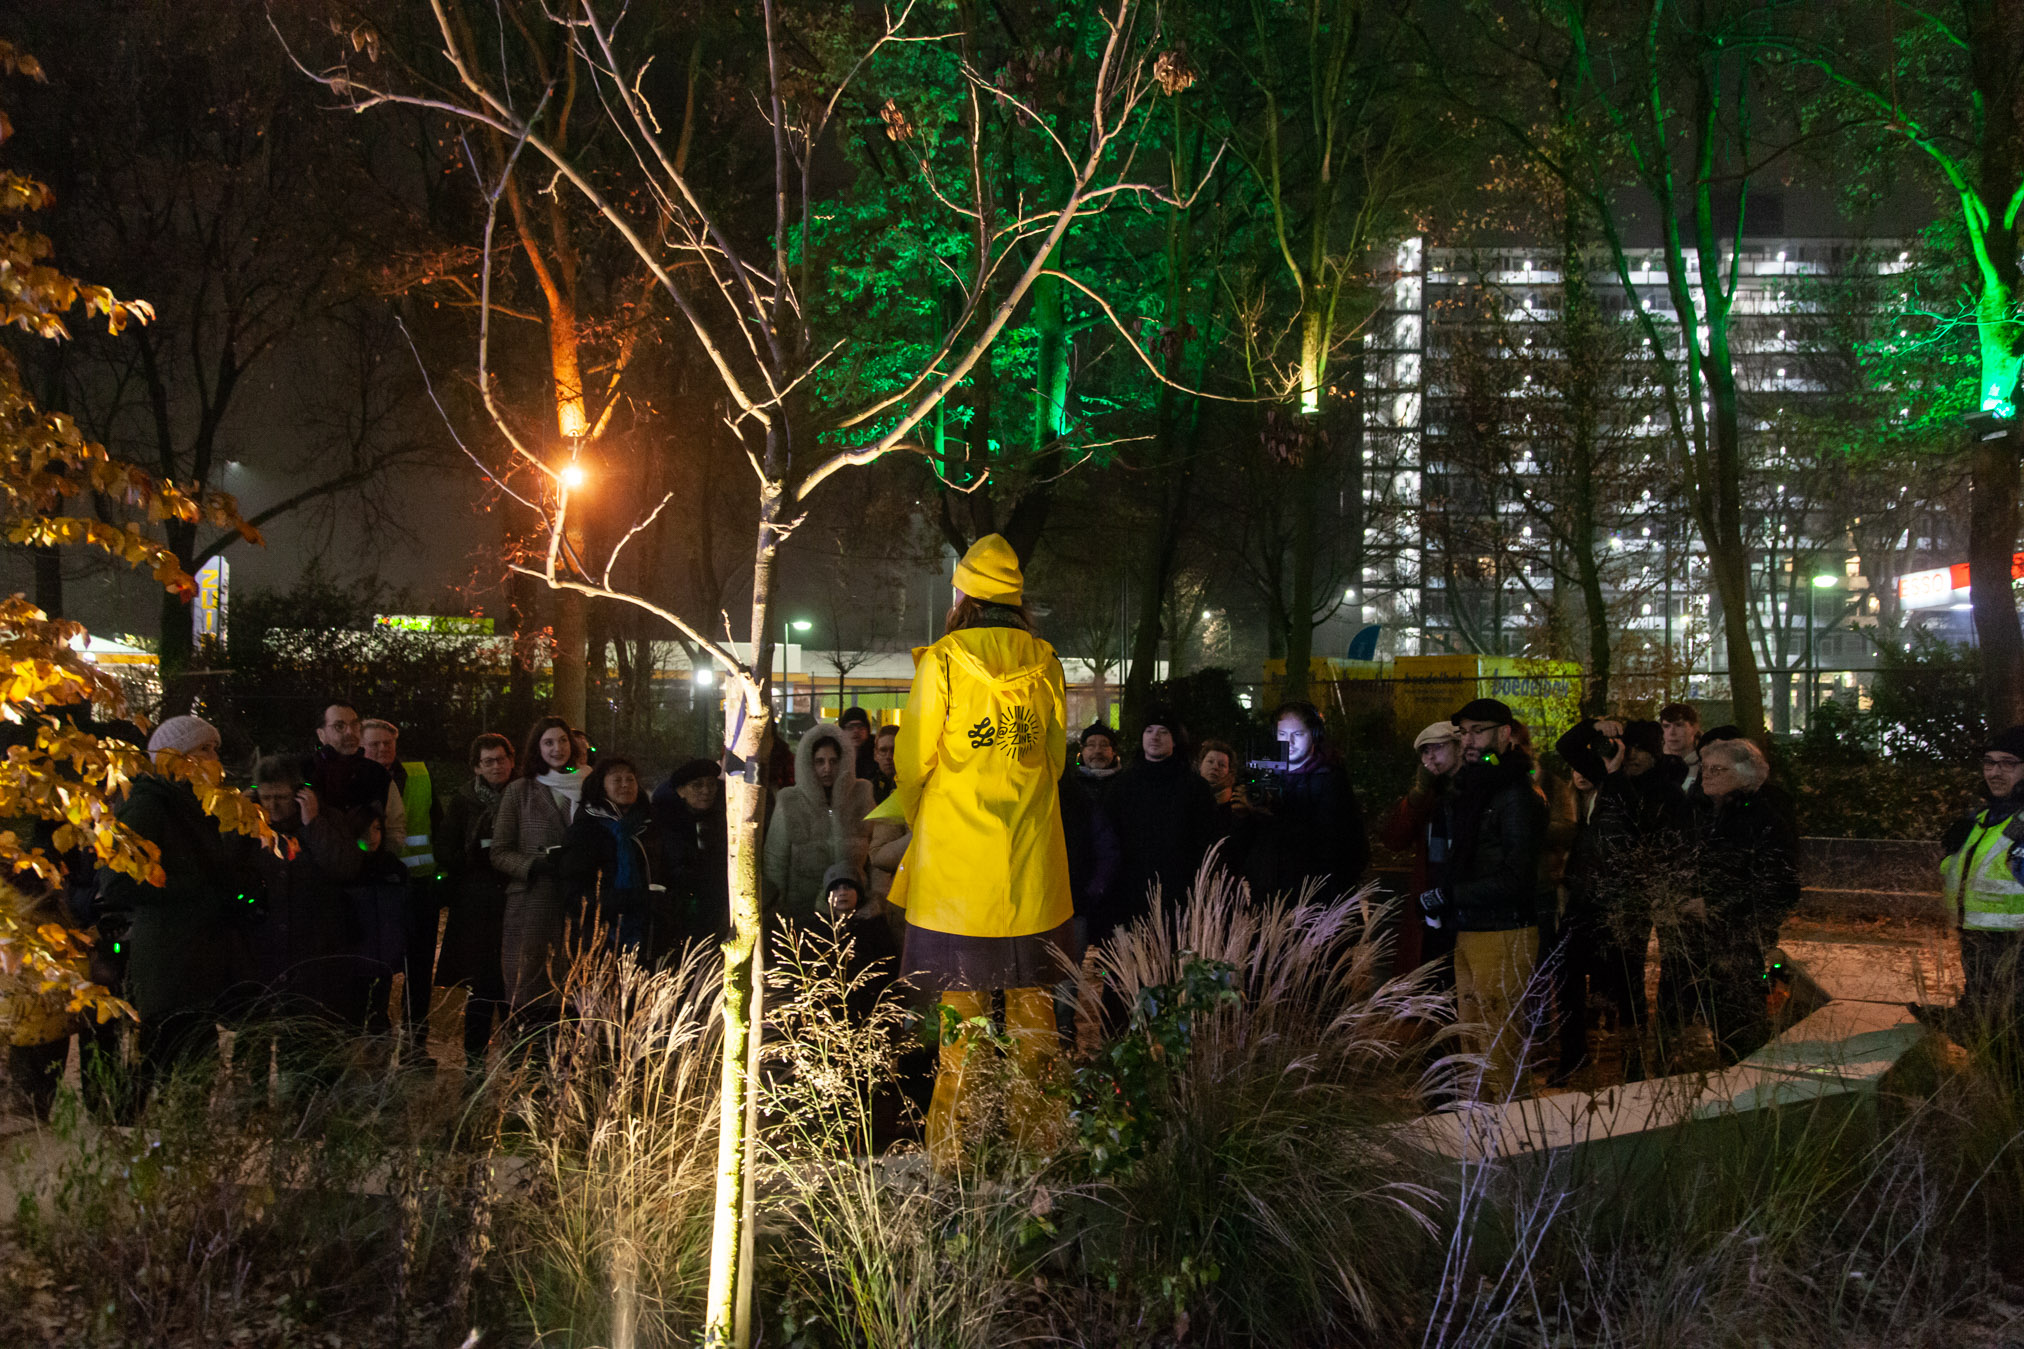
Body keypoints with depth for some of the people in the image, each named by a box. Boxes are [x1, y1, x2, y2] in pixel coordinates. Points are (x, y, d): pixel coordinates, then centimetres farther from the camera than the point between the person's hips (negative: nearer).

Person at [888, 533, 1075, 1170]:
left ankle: (951, 1148, 4)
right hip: (1033, 865, 3)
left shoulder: (943, 661, -6)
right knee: (1032, 1002, 10)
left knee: (961, 1004, 0)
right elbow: (1056, 756, 12)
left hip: (958, 863, -3)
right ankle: (1036, 1138, 15)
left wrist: (920, 819, 16)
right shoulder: (1044, 662, 4)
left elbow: (913, 760, -3)